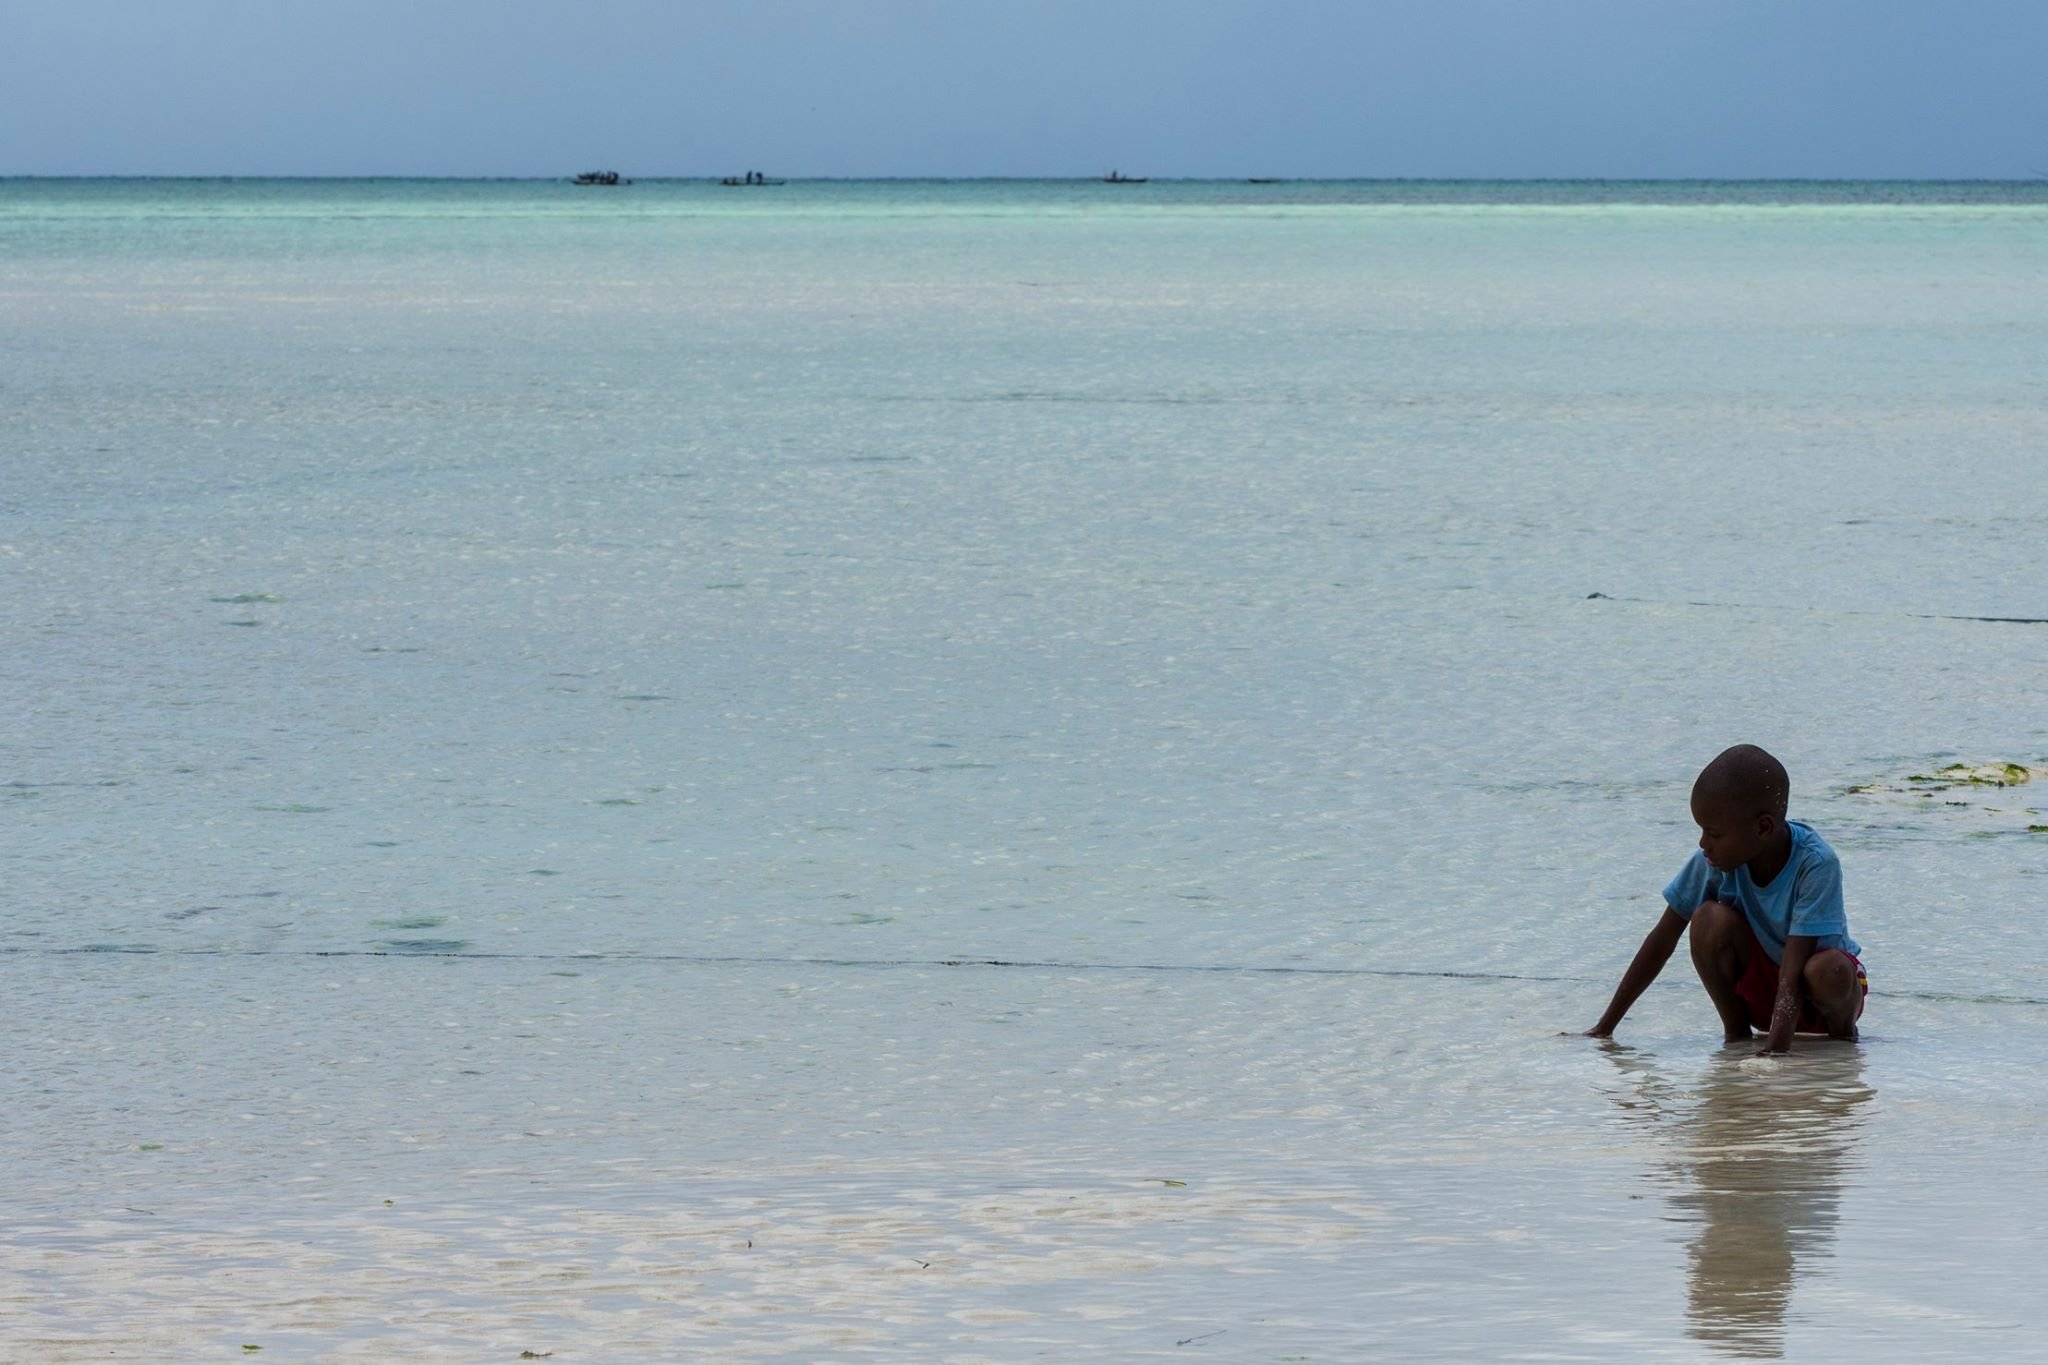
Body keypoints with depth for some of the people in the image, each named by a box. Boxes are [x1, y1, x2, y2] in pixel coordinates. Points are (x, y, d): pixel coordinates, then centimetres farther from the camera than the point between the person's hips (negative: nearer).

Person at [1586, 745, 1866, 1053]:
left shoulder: (1816, 865, -28)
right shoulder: (1714, 860, -16)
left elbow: (1792, 969, -34)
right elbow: (1662, 940, -9)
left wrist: (1775, 1048, -45)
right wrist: (1605, 1027, -9)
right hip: (1758, 990, 3)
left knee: (1827, 971, -38)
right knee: (1710, 920, -25)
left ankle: (1843, 1028, -4)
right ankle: (1735, 1032, -8)